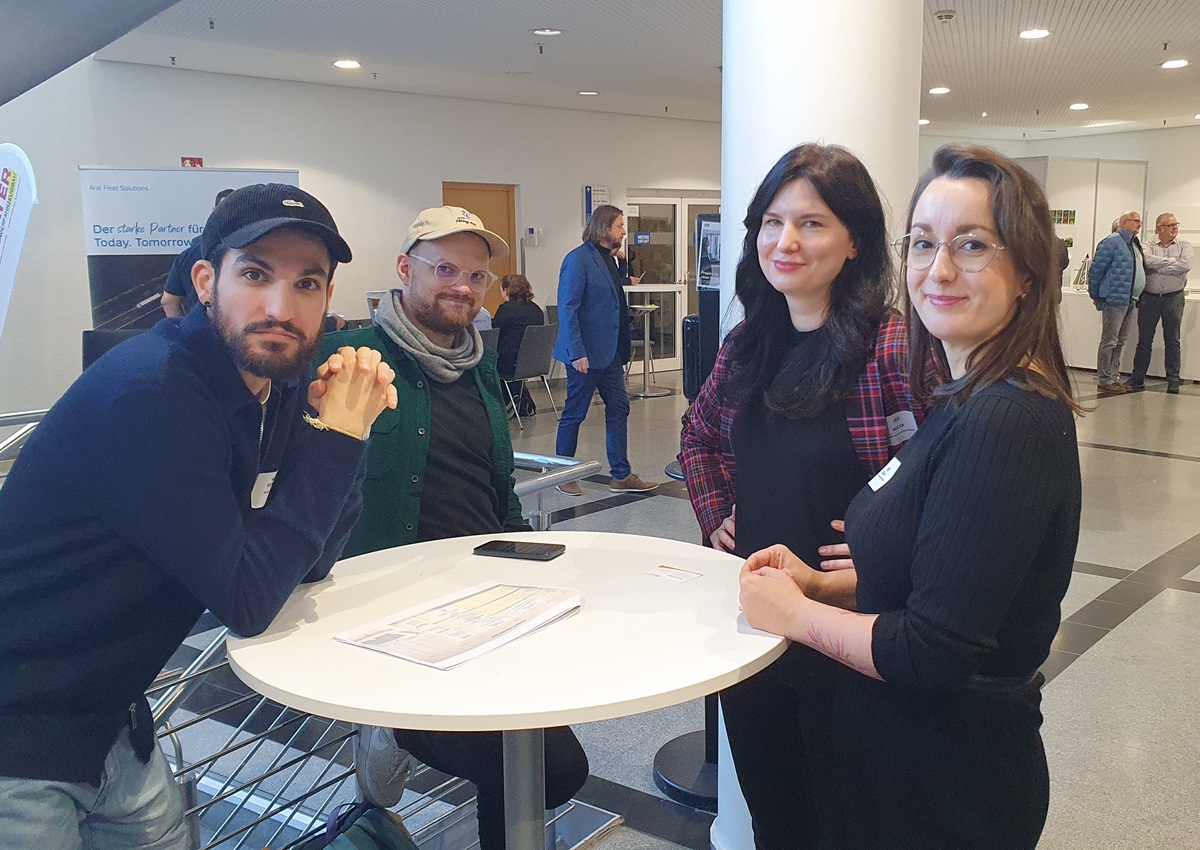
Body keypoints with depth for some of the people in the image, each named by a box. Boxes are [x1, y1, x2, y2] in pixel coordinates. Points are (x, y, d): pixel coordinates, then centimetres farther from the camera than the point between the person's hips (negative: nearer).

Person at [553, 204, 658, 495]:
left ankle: (621, 476, 15)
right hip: (586, 353, -9)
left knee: (619, 408, 8)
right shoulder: (578, 259, -15)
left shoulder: (608, 259, 13)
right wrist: (576, 353, -23)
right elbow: (567, 308, -20)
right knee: (574, 414, 3)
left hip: (610, 351, 9)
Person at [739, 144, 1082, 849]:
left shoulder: (1005, 425, -26)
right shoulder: (962, 401, 5)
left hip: (946, 790, -8)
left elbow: (937, 651, -28)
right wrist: (821, 584, -1)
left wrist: (794, 612, -15)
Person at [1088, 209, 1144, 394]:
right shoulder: (1112, 242, -10)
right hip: (1115, 300, -9)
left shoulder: (1135, 244, 17)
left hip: (1130, 302, 9)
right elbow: (1096, 269, -10)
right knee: (1109, 342, -5)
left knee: (1120, 342, 13)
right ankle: (1104, 381, -1)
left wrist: (1136, 297, 21)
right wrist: (1096, 296, -6)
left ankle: (1114, 378, 19)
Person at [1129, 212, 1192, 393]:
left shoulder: (1184, 246, 8)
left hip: (1173, 298, 0)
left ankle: (1173, 380, 8)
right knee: (1144, 339, 3)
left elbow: (1186, 265, -11)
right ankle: (1137, 378, 7)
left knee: (1172, 340, 3)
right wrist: (1172, 261, -10)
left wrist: (1158, 267, -7)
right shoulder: (1150, 248, 9)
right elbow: (1148, 261, -14)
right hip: (1150, 297, 1)